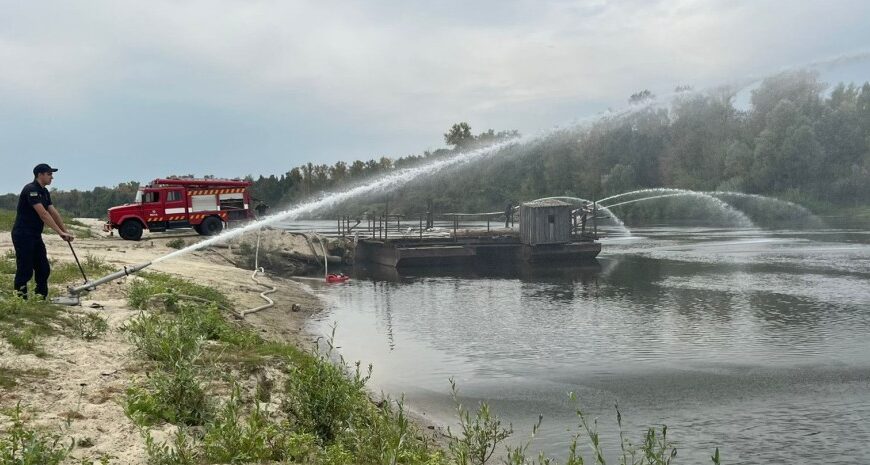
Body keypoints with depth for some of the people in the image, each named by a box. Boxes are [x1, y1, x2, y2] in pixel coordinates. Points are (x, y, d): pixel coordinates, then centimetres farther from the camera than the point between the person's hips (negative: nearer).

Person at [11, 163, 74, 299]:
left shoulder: (44, 192, 12)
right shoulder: (30, 190, -18)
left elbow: (54, 213, 9)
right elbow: (43, 214, -24)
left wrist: (65, 232, 1)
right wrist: (60, 232, -25)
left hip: (35, 236, 9)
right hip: (23, 235, -9)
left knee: (44, 269, 9)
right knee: (25, 271, -6)